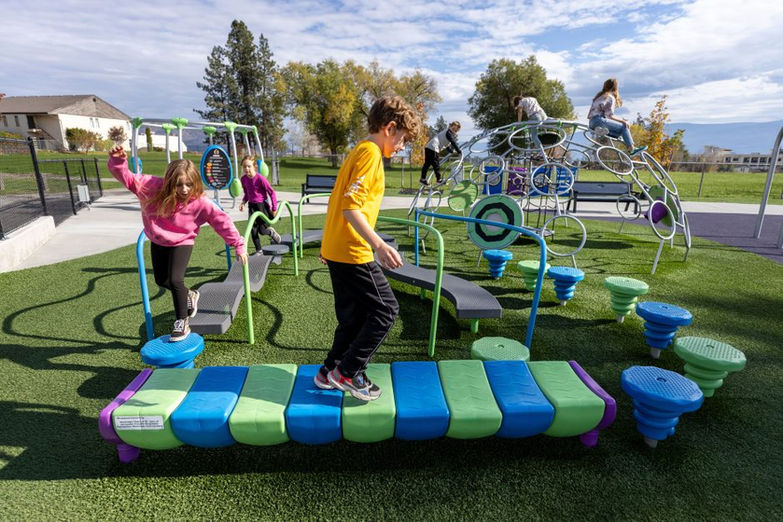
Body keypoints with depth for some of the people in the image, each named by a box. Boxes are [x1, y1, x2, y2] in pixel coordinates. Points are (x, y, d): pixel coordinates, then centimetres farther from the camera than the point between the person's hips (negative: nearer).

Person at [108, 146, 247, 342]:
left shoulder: (200, 202, -27)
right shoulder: (152, 186, -21)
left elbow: (222, 221, -23)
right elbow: (127, 177, -15)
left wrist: (238, 245, -23)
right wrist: (118, 161, -37)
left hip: (182, 243, -4)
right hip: (158, 242, 5)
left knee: (175, 280, -19)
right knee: (162, 280, 16)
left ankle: (182, 322, 0)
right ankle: (189, 296, 45)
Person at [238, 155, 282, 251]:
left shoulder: (260, 178, -18)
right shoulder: (243, 179, 0)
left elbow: (272, 192, -13)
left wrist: (274, 208, -11)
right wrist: (243, 202, -3)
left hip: (262, 205, -5)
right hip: (252, 206, 5)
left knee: (262, 230, -3)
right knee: (253, 230, 3)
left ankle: (271, 232, 31)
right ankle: (258, 250, 17)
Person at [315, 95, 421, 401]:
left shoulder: (359, 152, 18)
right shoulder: (370, 153, -12)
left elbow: (340, 202, 22)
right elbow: (351, 206, -23)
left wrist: (330, 244, 27)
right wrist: (379, 245, -29)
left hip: (336, 250, 10)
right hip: (352, 252, -10)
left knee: (355, 316, 17)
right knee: (386, 309, 1)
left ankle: (330, 372, 27)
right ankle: (347, 372, 8)